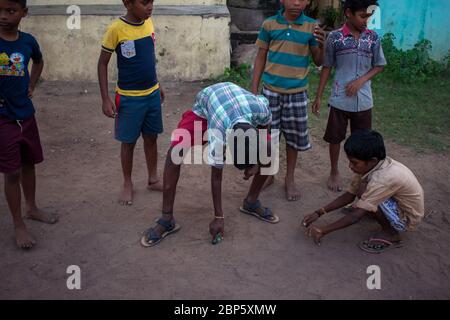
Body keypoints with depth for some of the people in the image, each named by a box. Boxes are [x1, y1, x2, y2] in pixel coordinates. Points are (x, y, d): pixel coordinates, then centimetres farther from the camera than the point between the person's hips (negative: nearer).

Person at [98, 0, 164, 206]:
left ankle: (153, 179, 32)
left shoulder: (149, 23, 0)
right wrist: (105, 99, -12)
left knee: (151, 138, 16)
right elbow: (102, 63, -9)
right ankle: (127, 184, 27)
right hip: (129, 98, -5)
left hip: (152, 94, 5)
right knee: (129, 142, 9)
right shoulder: (116, 29, -17)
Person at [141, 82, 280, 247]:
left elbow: (264, 125, -10)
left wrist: (256, 162, -15)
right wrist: (218, 217, -19)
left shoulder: (260, 108, -38)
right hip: (204, 108, -4)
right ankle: (167, 219, -18)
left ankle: (251, 202, 11)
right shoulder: (218, 134, -41)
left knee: (270, 149, -10)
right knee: (176, 151, -28)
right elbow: (216, 176, -27)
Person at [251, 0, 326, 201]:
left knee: (294, 137, 9)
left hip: (297, 92, 0)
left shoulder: (311, 27, -3)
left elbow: (318, 62, 3)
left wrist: (322, 45, -18)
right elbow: (261, 57, 5)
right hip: (271, 90, 0)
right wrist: (254, 88, 1)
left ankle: (290, 179, 26)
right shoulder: (269, 24, -3)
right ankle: (268, 175, 29)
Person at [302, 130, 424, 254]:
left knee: (363, 192, -25)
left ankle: (391, 234, -9)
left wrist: (323, 231, -23)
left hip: (407, 219, -8)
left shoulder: (383, 178, -34)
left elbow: (355, 216, -31)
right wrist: (319, 213, -8)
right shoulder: (374, 165, -9)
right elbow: (349, 195, -2)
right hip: (399, 204, 8)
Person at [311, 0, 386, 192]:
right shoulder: (335, 37, -5)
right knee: (335, 138, 10)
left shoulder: (373, 38, 0)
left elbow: (379, 66, 7)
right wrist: (318, 96, 0)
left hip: (363, 101, 2)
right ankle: (334, 172, 30)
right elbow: (327, 68, 1)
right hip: (339, 100, -1)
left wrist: (361, 80, -11)